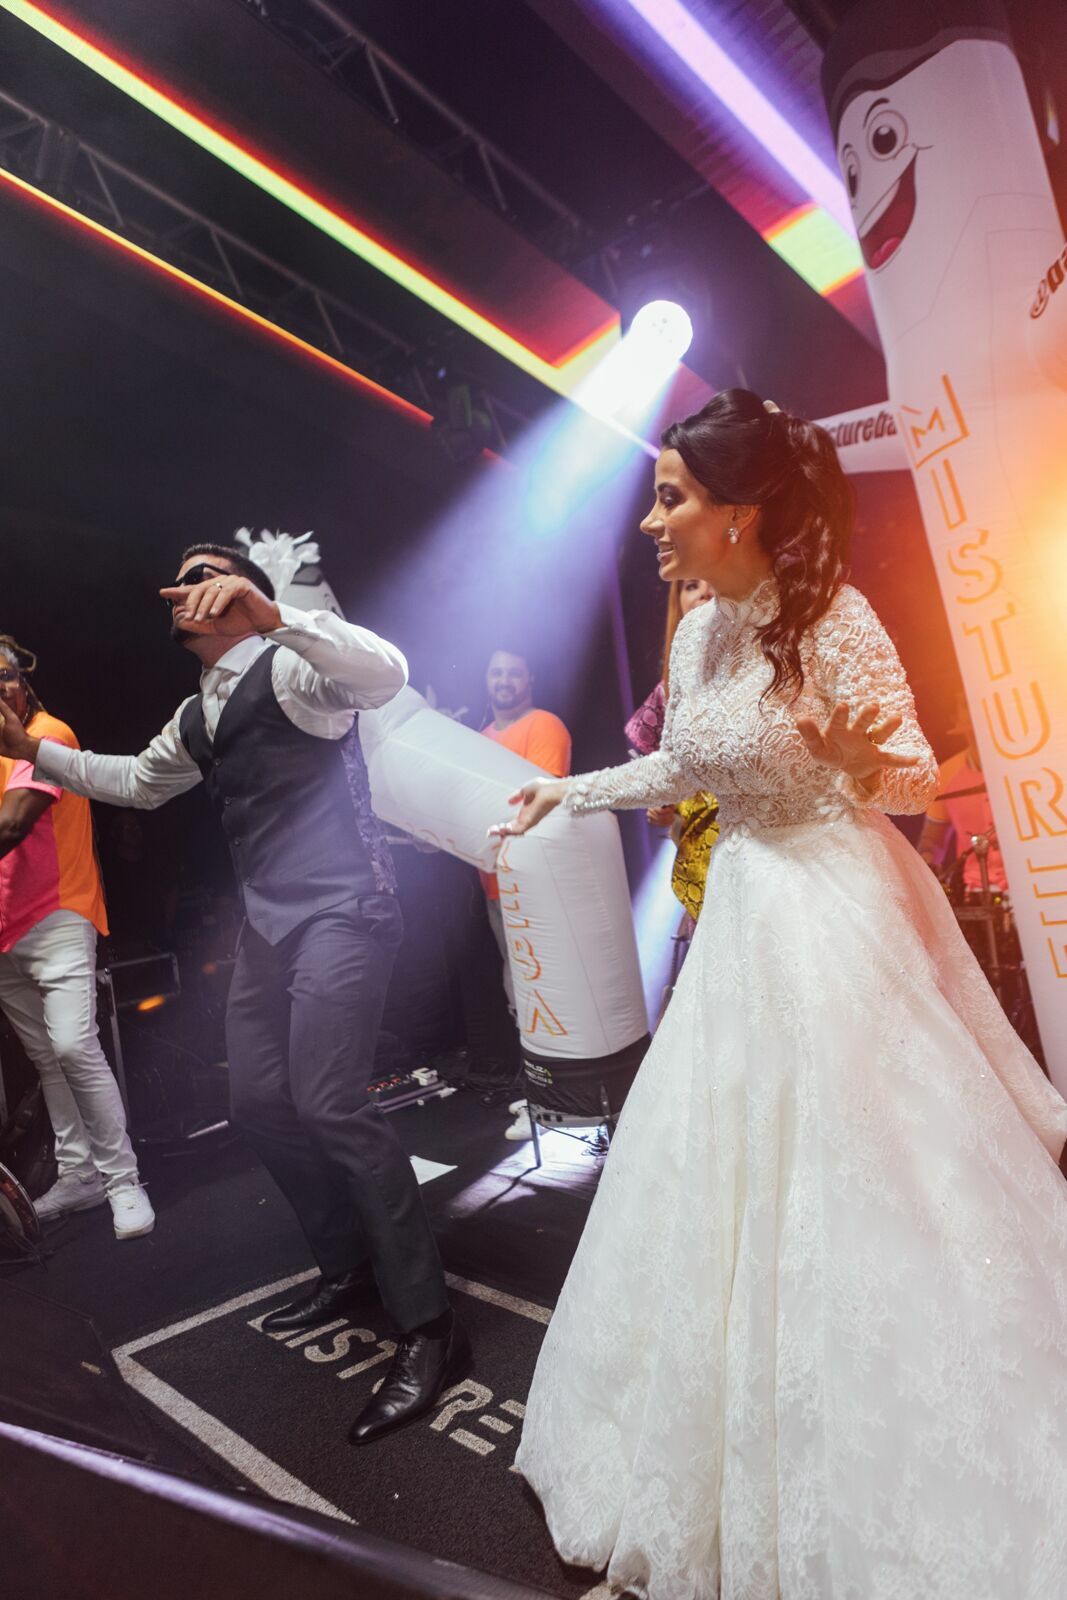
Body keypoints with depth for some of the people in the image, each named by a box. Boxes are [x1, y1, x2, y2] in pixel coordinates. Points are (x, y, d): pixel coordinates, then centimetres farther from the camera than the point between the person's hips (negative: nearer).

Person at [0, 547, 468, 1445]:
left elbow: (386, 674, -28)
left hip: (340, 911, -9)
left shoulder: (290, 666, -7)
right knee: (258, 1099, 12)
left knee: (329, 1105, -17)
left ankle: (429, 1328, -1)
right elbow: (136, 783, 34)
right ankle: (349, 1270, 32)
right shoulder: (196, 716, 19)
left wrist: (271, 617, -38)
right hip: (270, 921, 9)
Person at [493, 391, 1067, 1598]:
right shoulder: (695, 634, 5)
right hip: (745, 908, 7)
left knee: (857, 1171, 2)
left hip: (840, 907, -6)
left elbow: (912, 783, -12)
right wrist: (565, 792, 20)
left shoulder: (832, 619, -14)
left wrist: (853, 752, -33)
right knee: (731, 1169, 14)